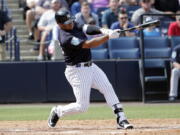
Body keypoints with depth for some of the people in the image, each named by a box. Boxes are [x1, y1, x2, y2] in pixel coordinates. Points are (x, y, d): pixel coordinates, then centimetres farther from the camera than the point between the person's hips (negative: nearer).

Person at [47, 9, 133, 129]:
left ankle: (121, 118, -10)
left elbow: (88, 28, -10)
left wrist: (103, 30, -31)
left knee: (108, 88, -7)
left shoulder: (74, 25, 3)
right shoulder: (66, 38, -24)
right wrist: (108, 36, -35)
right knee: (82, 106, -4)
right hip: (77, 71, -8)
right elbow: (88, 45, -30)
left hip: (90, 66, 8)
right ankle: (58, 111, 21)